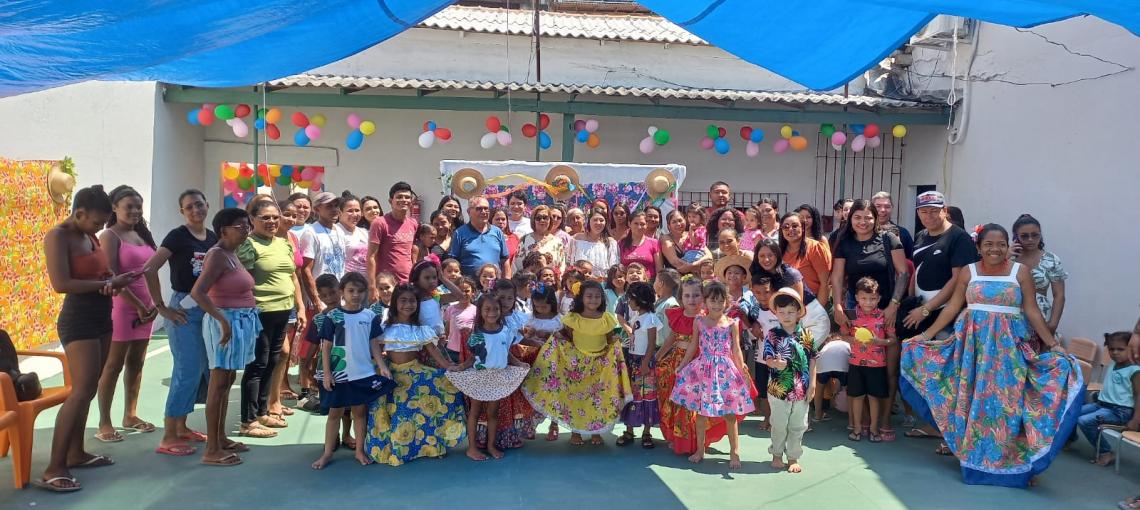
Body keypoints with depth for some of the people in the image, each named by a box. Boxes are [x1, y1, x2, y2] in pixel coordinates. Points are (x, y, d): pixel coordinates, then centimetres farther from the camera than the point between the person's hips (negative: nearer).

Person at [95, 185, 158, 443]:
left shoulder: (142, 234, 14)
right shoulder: (109, 236, -7)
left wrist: (154, 303, 3)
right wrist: (138, 305, -14)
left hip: (145, 307, 7)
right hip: (121, 307, -7)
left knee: (136, 362, 12)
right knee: (114, 365, -3)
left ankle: (130, 415, 22)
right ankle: (104, 423, 3)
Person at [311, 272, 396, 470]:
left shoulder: (370, 316, 2)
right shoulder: (333, 317, -5)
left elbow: (374, 344, 6)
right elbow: (326, 346, -3)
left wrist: (382, 366, -5)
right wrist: (326, 372, -7)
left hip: (364, 373, 2)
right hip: (339, 374, -2)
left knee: (360, 411, 11)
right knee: (335, 412, 7)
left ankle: (360, 450, 21)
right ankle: (327, 452, 16)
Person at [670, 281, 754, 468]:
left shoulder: (732, 324, -1)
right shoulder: (699, 322, 2)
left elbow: (736, 351, 2)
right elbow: (693, 347, 10)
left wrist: (743, 373, 0)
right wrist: (681, 367, 11)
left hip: (725, 371, -1)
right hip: (703, 370, 2)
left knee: (730, 415, 2)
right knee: (701, 412, 9)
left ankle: (734, 452, 15)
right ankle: (700, 449, 24)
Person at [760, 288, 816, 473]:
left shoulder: (806, 335, -1)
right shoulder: (772, 335, -7)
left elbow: (811, 361, 4)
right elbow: (768, 358, -13)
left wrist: (811, 384, 2)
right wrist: (776, 363, -36)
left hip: (801, 389, 2)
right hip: (778, 388, -2)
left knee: (798, 425, 11)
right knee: (779, 425, 10)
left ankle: (793, 457, 26)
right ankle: (777, 454, 29)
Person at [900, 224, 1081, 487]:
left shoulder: (1020, 271, 0)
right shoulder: (968, 272, 4)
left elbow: (1032, 312, 0)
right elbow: (952, 308, 5)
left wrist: (1053, 344, -5)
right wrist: (925, 334, 2)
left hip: (1007, 345, -1)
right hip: (974, 342, 1)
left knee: (1005, 399, -1)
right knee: (974, 398, 5)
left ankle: (1007, 460, 11)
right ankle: (974, 456, 17)